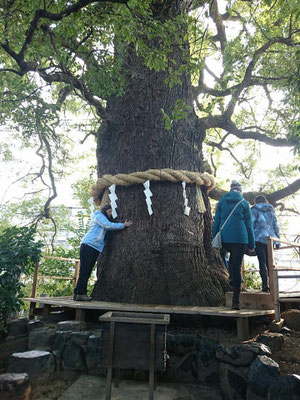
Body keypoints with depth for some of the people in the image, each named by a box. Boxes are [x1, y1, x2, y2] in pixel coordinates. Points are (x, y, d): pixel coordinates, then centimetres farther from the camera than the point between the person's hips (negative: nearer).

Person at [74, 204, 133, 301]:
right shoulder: (99, 215, 0)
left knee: (87, 272, 6)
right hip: (88, 245, -9)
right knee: (84, 270, -9)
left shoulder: (103, 219, 28)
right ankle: (81, 293, -8)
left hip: (95, 248, 9)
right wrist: (123, 225, -8)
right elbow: (108, 225, -12)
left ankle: (77, 293, 10)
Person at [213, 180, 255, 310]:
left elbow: (216, 222, 7)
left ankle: (232, 278, 15)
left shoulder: (221, 202, 9)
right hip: (240, 238, -2)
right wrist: (252, 244, 9)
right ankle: (235, 301, 0)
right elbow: (249, 225, 5)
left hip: (224, 238, 2)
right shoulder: (244, 203, 5)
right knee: (237, 266, 0)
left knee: (233, 256, 32)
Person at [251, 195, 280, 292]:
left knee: (262, 262, -4)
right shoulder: (271, 210, 18)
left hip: (259, 239, -4)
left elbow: (251, 225, -3)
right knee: (269, 262, 10)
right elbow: (276, 226, 15)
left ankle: (265, 284, -8)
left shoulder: (255, 209, 4)